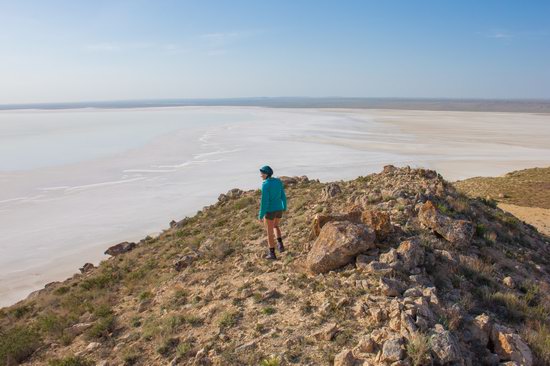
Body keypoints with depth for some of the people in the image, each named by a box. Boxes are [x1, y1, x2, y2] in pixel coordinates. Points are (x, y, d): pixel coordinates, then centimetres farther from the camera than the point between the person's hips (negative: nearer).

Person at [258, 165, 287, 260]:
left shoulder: (265, 184, -20)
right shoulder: (278, 181, 1)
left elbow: (264, 200, -20)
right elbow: (283, 195, 8)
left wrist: (261, 214, -12)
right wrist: (285, 207, 22)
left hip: (270, 210, -6)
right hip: (279, 209, 6)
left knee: (269, 232, 9)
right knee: (275, 226, 32)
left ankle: (272, 254, 15)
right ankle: (280, 245, 16)